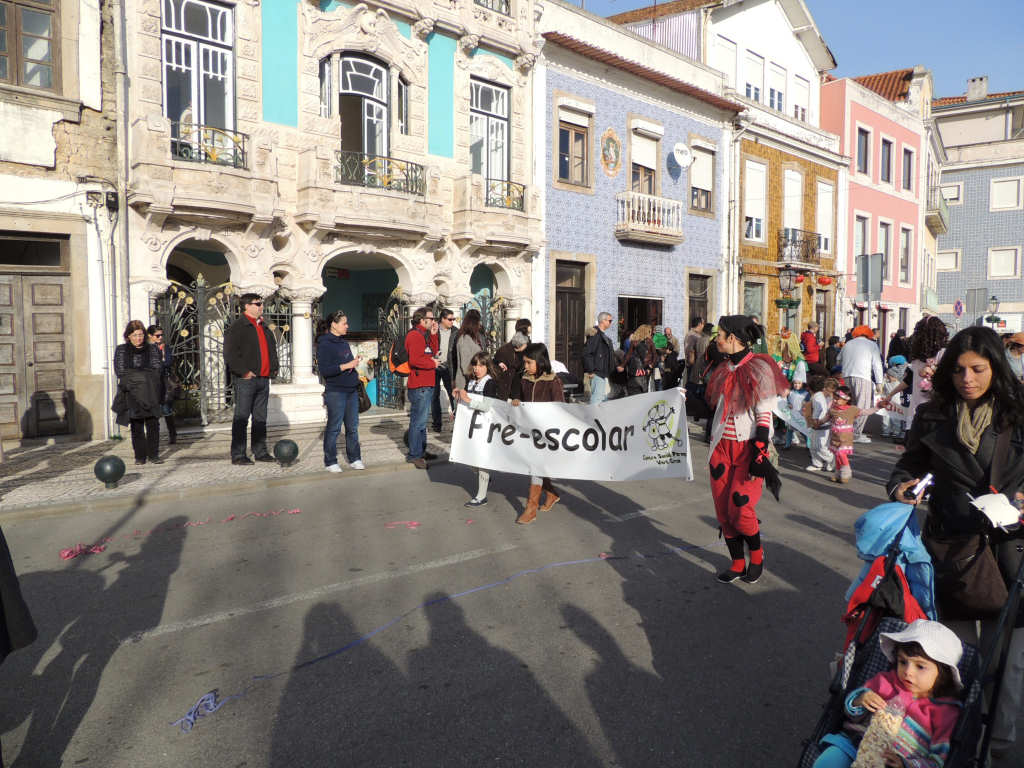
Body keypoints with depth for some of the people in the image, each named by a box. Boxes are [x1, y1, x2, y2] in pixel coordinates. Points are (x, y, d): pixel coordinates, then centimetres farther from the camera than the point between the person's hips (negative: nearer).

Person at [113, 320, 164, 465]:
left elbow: (158, 371, 1)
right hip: (132, 394, 0)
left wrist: (133, 374, -6)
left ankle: (153, 455, -1)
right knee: (136, 426, 0)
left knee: (153, 423, -7)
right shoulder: (121, 350, 12)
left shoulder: (153, 349, 11)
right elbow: (120, 371, 1)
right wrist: (145, 373, -6)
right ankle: (140, 456, 5)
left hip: (150, 394, 0)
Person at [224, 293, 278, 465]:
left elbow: (272, 349, 29)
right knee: (241, 417, -4)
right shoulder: (237, 327, -5)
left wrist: (273, 368, 16)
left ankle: (260, 452, 18)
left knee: (260, 418, 11)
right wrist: (243, 372, -18)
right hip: (246, 380, -7)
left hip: (263, 379, 7)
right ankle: (238, 455, 0)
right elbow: (229, 354, -13)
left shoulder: (263, 327, 18)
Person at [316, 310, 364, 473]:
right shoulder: (324, 344, -8)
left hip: (352, 390, 7)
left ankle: (354, 459, 18)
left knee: (353, 426, 9)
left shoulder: (344, 342, 16)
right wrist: (347, 366, -19)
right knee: (334, 427, -1)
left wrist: (355, 362, 9)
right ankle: (330, 461, 9)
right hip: (335, 391, -7)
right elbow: (325, 370, -17)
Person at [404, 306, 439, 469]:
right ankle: (414, 454, -2)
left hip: (426, 384, 11)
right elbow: (415, 360, -24)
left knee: (421, 419, 17)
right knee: (419, 420, -7)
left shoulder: (423, 335, 20)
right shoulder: (415, 335, -14)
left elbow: (431, 353, 19)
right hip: (419, 385, -11)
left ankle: (420, 451, 27)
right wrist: (433, 363, -12)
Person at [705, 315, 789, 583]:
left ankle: (757, 556, 17)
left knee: (739, 507, -10)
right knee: (723, 509, 4)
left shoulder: (759, 369, -10)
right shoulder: (724, 370, 12)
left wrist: (759, 454, -20)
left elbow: (764, 415, -14)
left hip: (748, 447, -7)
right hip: (723, 447, 7)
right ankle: (738, 564, 18)